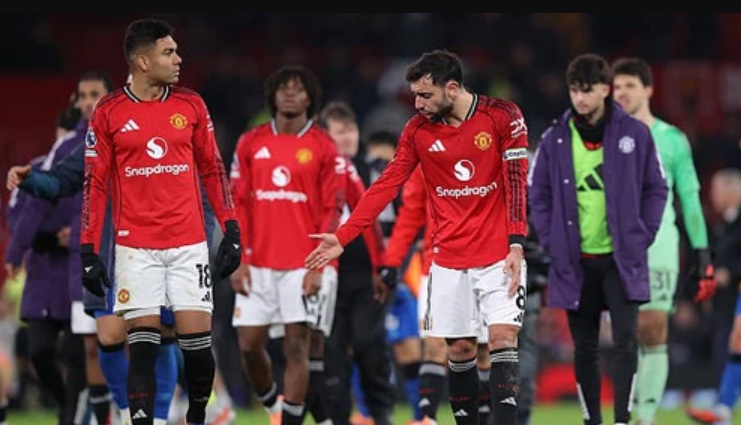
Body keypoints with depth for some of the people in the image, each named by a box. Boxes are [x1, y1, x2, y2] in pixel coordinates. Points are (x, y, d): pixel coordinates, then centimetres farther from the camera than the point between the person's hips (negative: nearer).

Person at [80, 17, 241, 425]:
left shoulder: (190, 105, 6)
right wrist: (89, 250, -1)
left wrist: (231, 230, 4)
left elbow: (212, 170, 12)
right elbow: (95, 183, 3)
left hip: (189, 244, 2)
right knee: (143, 345, -6)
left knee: (197, 340, -2)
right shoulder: (108, 112, 0)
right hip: (135, 248, -2)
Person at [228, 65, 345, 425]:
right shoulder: (251, 143, 8)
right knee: (249, 344, 1)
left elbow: (332, 210, -1)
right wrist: (239, 260, 0)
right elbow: (238, 204, 8)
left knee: (297, 346, -6)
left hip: (305, 266, -3)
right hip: (259, 264, 3)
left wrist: (318, 266, -9)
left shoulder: (323, 147, 1)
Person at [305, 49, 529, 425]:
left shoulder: (503, 116, -7)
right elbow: (385, 186, 3)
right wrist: (342, 237, -3)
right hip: (449, 259, 3)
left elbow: (516, 180, -8)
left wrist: (516, 244, -15)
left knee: (502, 338, -13)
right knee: (459, 349, 1)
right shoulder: (418, 130, 2)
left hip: (499, 256, -3)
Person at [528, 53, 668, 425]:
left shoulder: (634, 134, -1)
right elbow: (537, 194, 8)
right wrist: (551, 241, -2)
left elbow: (656, 188, 5)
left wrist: (642, 238, -3)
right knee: (584, 347, 7)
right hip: (575, 261, 2)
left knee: (625, 339, -11)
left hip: (622, 258, -2)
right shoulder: (555, 140, 1)